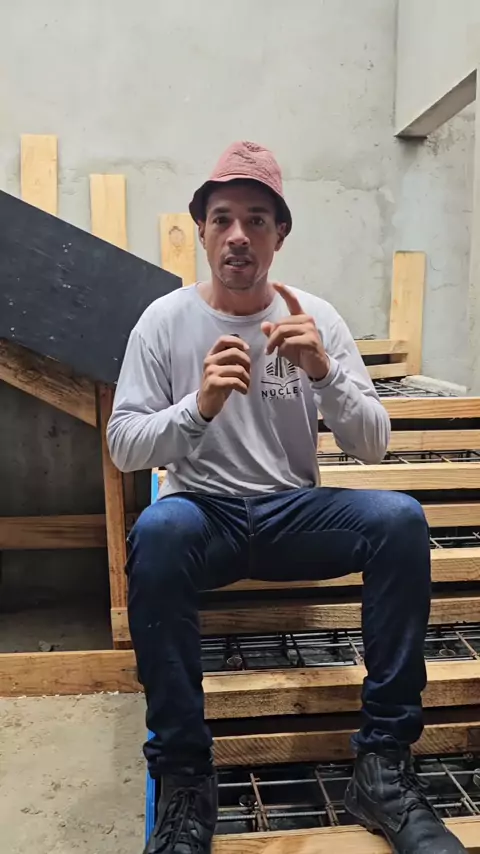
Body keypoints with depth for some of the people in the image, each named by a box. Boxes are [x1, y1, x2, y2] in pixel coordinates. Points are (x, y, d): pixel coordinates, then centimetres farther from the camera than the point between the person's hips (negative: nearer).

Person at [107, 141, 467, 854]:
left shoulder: (317, 317, 2)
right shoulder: (165, 320, -1)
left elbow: (374, 446, -2)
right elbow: (123, 448, -7)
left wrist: (324, 372, -21)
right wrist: (198, 407, -26)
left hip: (295, 514, 2)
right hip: (204, 511, -1)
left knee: (400, 519, -26)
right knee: (158, 531, -35)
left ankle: (383, 764, -14)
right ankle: (184, 777, -20)